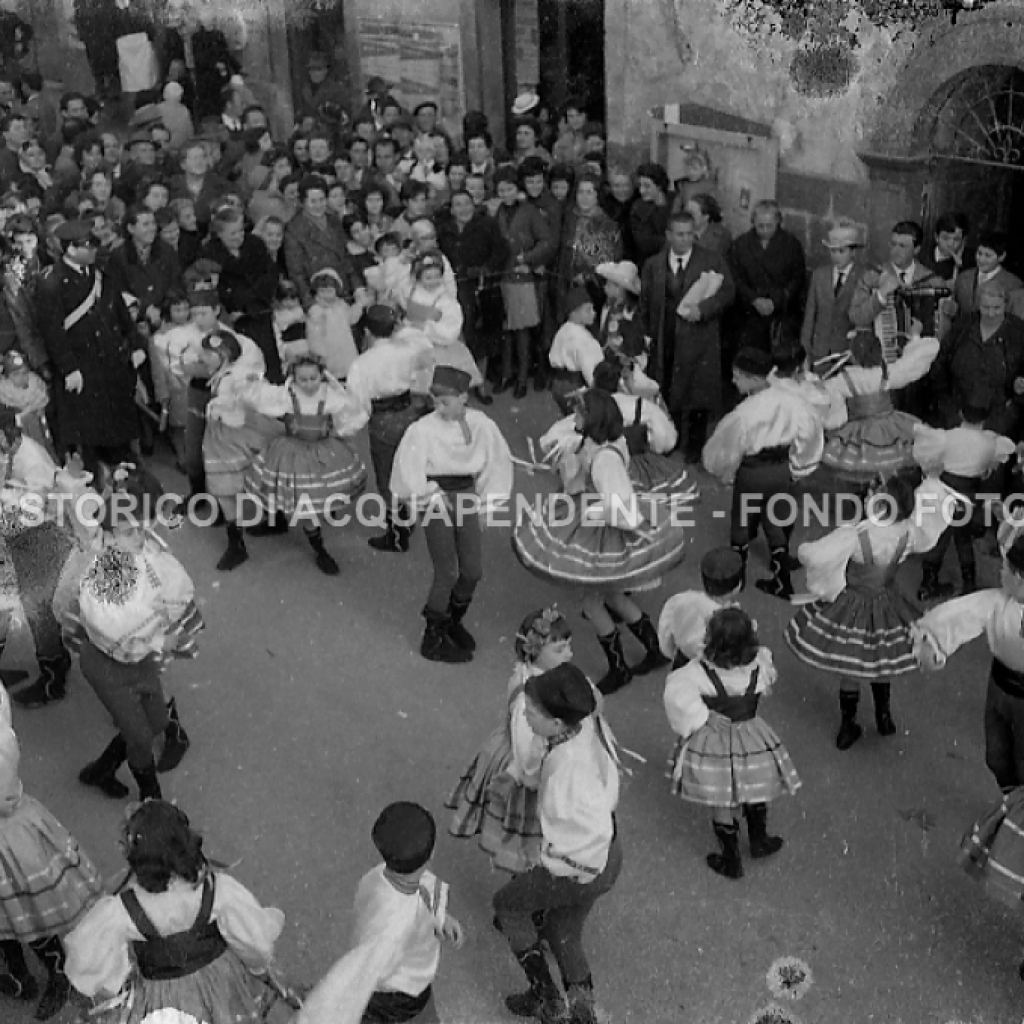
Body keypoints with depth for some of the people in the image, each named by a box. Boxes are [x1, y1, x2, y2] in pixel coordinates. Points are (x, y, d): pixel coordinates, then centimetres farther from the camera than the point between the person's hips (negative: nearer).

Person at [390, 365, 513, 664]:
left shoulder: (481, 424, -6)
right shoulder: (423, 429, -17)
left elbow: (498, 459, 7)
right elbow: (410, 471, -16)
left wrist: (488, 495, 4)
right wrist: (433, 497, -11)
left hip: (466, 496, 4)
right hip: (437, 500, -4)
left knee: (472, 570, 8)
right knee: (447, 573, -2)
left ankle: (452, 622, 35)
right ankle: (433, 639, 14)